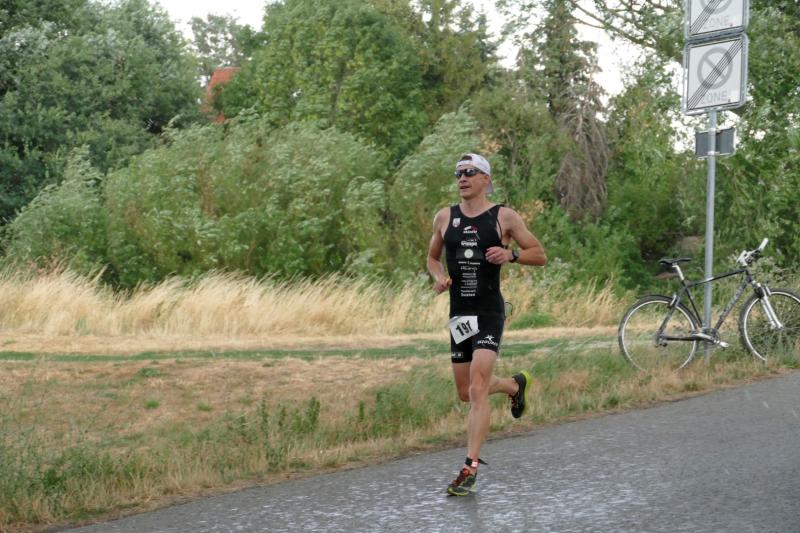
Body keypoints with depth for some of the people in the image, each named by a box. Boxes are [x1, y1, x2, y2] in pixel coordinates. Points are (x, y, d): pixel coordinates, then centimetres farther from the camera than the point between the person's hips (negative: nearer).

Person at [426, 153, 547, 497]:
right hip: (459, 313, 5)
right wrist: (439, 276, -1)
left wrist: (511, 254, -15)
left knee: (477, 388, -18)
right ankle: (516, 384, 44)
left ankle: (471, 468, -16)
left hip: (489, 312, -5)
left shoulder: (504, 217, -2)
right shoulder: (444, 218, 8)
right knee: (465, 393, 13)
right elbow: (432, 257, 21)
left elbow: (540, 256, 4)